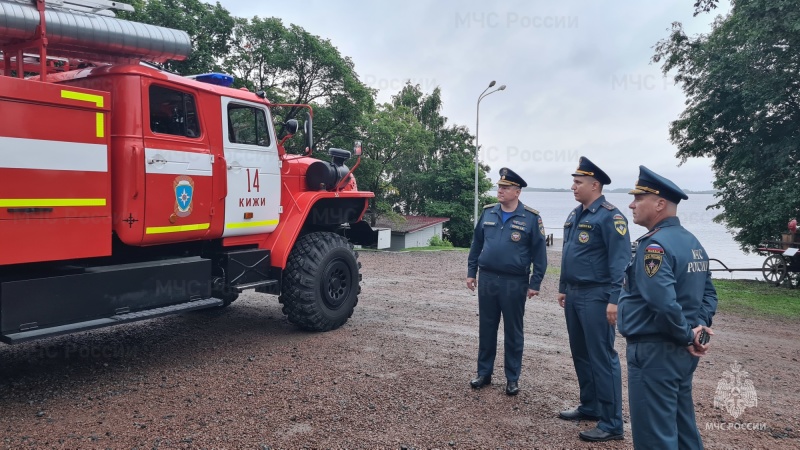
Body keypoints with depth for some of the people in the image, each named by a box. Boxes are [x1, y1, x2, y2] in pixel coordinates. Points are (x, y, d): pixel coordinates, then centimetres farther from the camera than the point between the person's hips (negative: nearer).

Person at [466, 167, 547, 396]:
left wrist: (535, 283, -7)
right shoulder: (487, 213, 5)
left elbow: (539, 253, -4)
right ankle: (484, 373, 24)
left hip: (514, 282, -3)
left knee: (513, 332, 7)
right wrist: (471, 272, 8)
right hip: (487, 279, 3)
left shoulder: (531, 218, -6)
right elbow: (476, 244, 11)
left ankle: (512, 379, 20)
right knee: (486, 329, 11)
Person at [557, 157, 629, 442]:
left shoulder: (609, 216, -14)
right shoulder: (575, 215, 13)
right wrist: (563, 289, 21)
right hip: (574, 296, 9)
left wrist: (614, 300, -22)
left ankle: (611, 424, 6)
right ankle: (590, 407, 31)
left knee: (602, 358, -3)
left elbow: (620, 261, -18)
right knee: (581, 354, 16)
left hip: (595, 298, -9)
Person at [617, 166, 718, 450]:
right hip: (683, 352, 10)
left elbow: (663, 301, -30)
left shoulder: (654, 245, -19)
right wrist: (700, 326, 3)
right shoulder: (692, 241, 12)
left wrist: (686, 335, -16)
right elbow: (708, 293, 17)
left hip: (654, 352, -10)